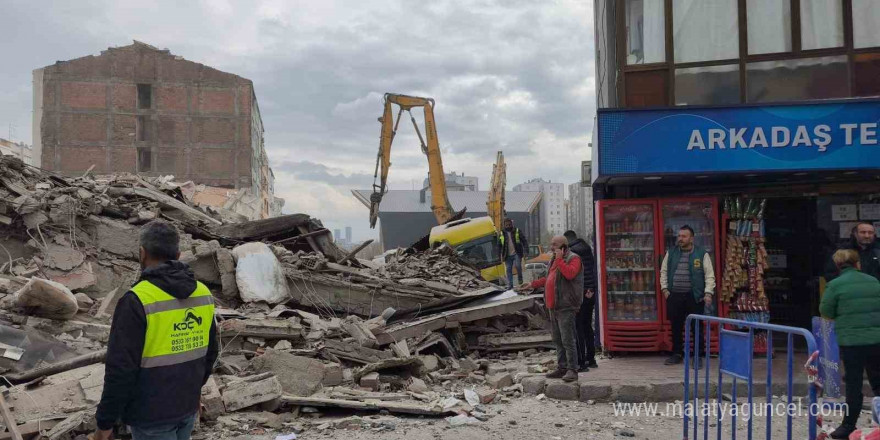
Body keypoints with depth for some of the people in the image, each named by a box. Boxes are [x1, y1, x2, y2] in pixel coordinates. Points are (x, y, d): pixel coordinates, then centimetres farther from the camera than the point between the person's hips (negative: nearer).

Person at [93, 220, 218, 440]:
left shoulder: (138, 300, -22)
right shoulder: (203, 294, -2)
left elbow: (121, 368, -21)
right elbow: (209, 352, 9)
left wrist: (105, 422, -11)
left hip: (151, 412, -6)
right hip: (187, 406, 6)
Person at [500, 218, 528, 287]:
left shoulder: (517, 231, 1)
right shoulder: (502, 234, 8)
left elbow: (525, 241, 0)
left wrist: (525, 251, -10)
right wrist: (500, 255, 9)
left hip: (516, 254, -3)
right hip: (508, 255, 3)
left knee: (518, 265, -21)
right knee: (508, 269, 2)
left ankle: (520, 278, 4)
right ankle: (510, 285, 7)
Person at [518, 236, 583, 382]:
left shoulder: (573, 259, -8)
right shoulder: (554, 259, 19)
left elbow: (570, 274, -28)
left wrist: (559, 259, -22)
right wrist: (532, 284, 25)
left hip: (566, 307, -9)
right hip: (553, 306, 9)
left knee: (567, 339, -10)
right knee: (557, 339, 13)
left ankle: (572, 370, -5)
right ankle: (562, 368, 21)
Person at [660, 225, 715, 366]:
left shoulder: (702, 254, 0)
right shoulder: (671, 253, 10)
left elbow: (709, 275, -2)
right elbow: (664, 271, 16)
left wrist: (708, 292, -11)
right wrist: (664, 288, 6)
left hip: (695, 297, -3)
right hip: (675, 296, 3)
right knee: (676, 326, 9)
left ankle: (697, 356, 11)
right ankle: (677, 354, 22)